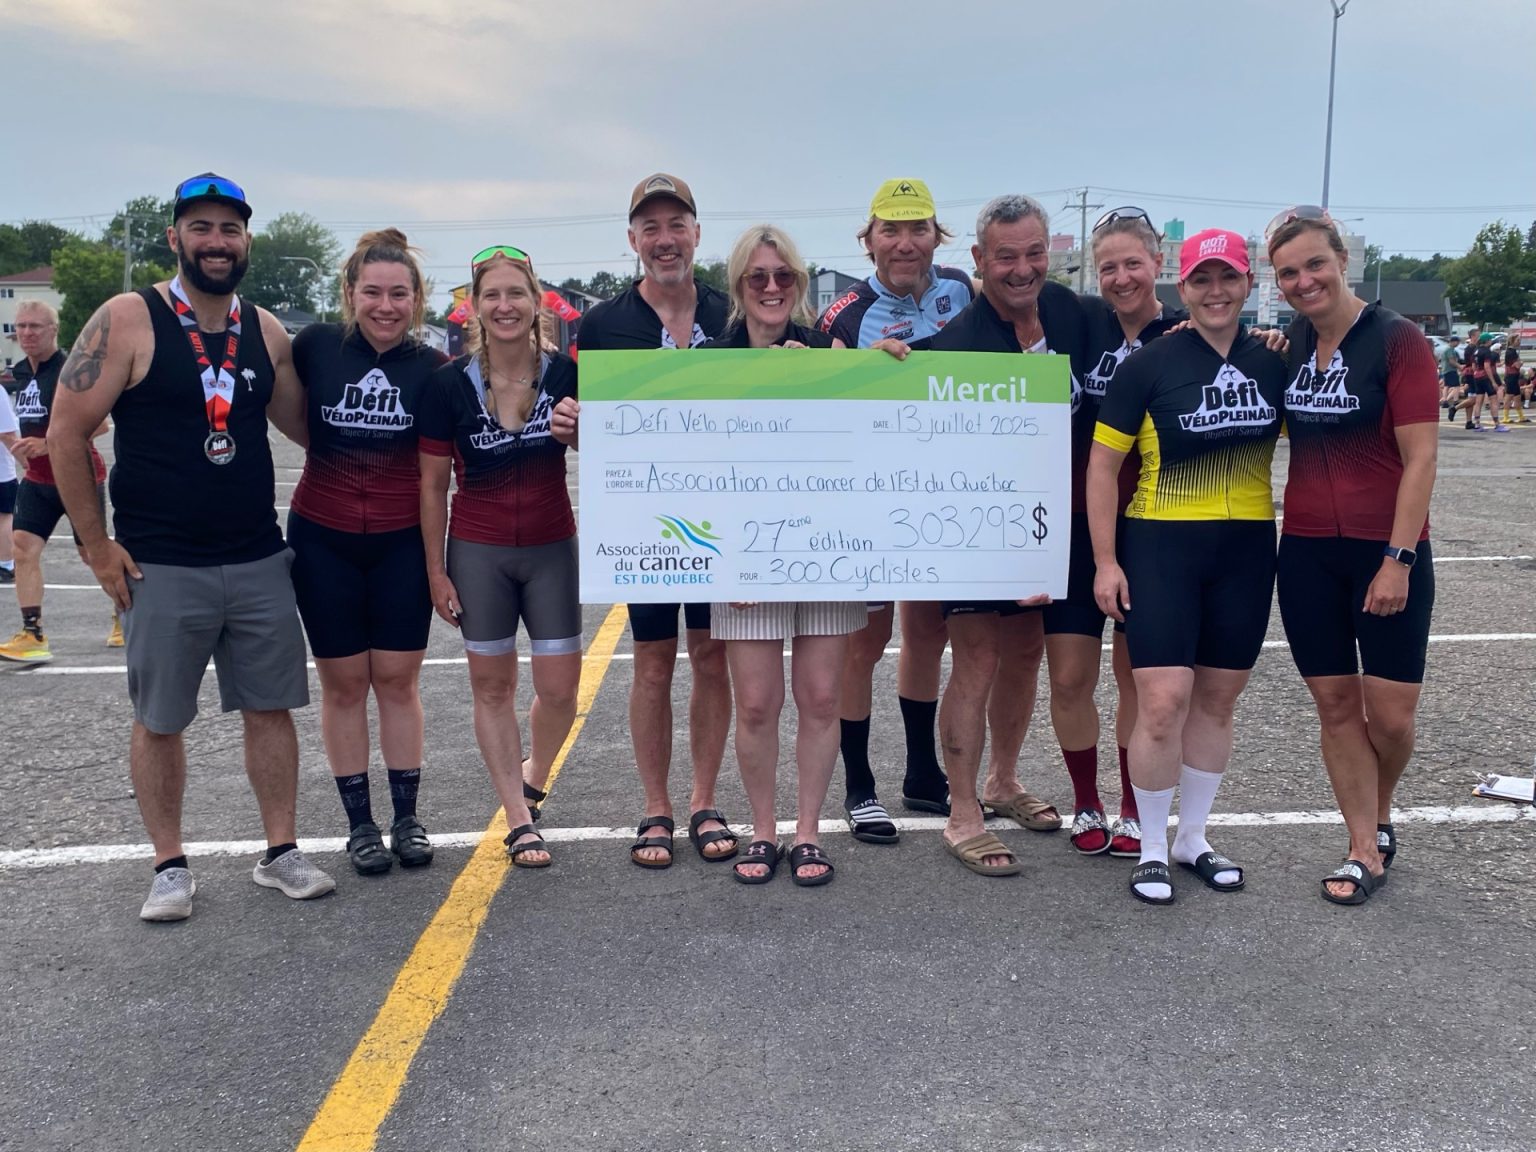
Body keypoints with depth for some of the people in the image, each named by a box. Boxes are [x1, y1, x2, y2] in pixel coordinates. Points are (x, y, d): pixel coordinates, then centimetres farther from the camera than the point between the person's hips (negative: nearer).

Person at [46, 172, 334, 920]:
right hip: (161, 570, -3)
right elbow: (67, 434, -6)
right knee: (159, 721, 7)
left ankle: (280, 853, 22)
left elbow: (304, 424, 20)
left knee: (270, 709, 8)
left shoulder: (266, 332, 6)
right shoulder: (127, 321, -7)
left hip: (259, 562, 4)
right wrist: (98, 547, -7)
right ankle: (170, 867, 22)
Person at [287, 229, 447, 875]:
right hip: (323, 539, 0)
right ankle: (359, 822, 19)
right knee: (343, 681, 7)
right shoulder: (316, 346, -4)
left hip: (403, 543, 0)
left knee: (397, 678, 6)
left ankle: (406, 816, 20)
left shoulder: (432, 368, -2)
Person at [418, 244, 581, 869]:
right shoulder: (449, 384, -8)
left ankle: (534, 777, 32)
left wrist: (581, 434, -18)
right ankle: (518, 818, 20)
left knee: (559, 688, 2)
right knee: (492, 685, 7)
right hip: (477, 553, -1)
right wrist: (436, 570, -2)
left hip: (552, 549, 1)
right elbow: (432, 484, -1)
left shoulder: (565, 375, -6)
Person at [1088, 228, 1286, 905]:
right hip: (1161, 545, -4)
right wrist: (1105, 560, -8)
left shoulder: (1273, 364, 6)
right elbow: (1102, 463, -4)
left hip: (1247, 549, 4)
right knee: (1162, 701, -10)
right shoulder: (1148, 365, -5)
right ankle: (1151, 848, 10)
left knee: (1217, 701, 11)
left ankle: (1193, 837, 28)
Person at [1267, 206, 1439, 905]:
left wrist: (1398, 559, -16)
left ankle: (1381, 815, 30)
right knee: (1335, 703, 7)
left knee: (1390, 714, 0)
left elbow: (1420, 458, -11)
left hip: (1387, 553, -4)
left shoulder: (1397, 340, -8)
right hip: (1307, 553, 4)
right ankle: (1365, 851, 20)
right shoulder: (1288, 347, 6)